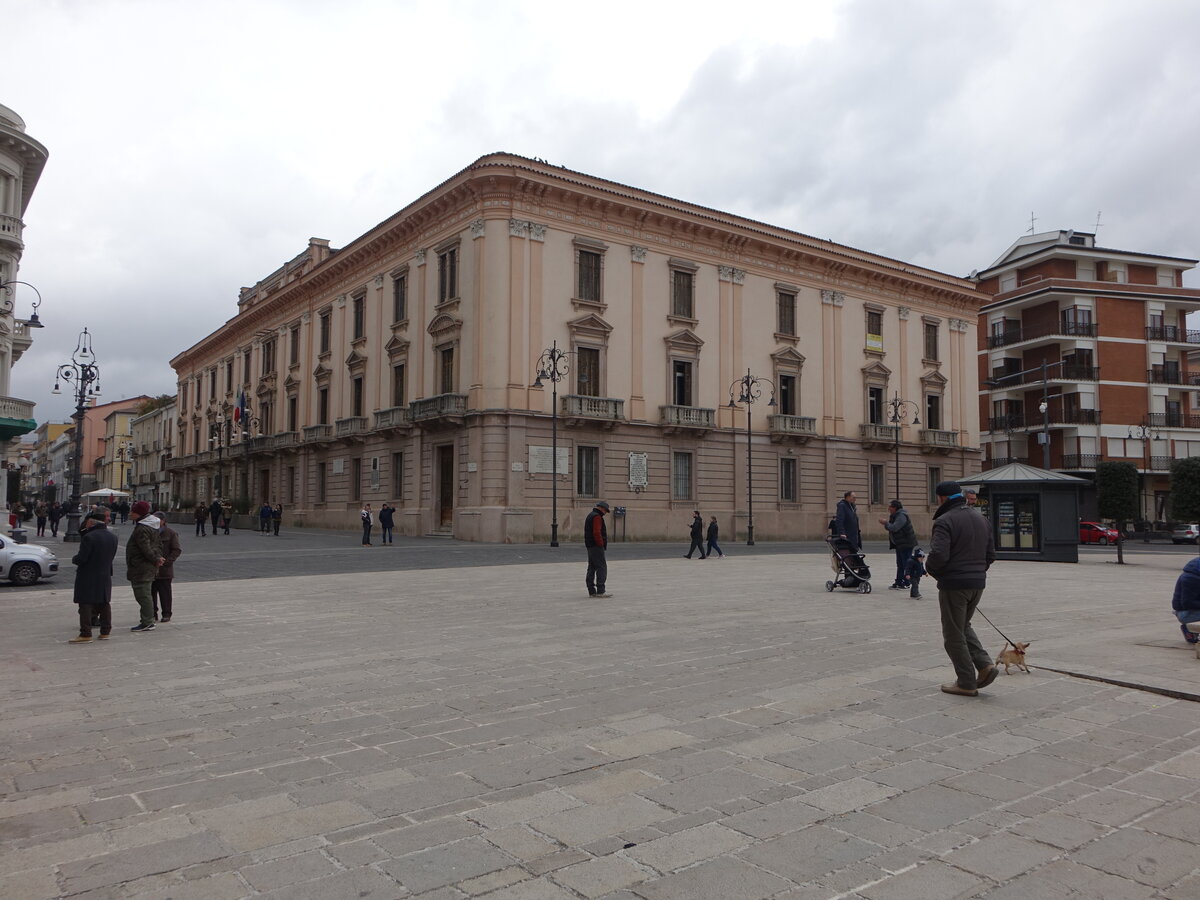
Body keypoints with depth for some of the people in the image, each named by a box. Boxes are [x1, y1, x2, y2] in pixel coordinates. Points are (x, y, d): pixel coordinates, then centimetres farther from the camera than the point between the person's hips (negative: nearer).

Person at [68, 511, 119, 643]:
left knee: (85, 605, -1)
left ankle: (85, 634, 0)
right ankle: (105, 632, 19)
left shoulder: (89, 537, -18)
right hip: (105, 575, 7)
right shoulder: (113, 537, 4)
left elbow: (81, 558, -18)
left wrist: (74, 559, 1)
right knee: (104, 604, 14)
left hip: (88, 577, -7)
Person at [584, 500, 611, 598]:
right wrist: (601, 544, -15)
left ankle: (591, 591, 12)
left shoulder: (590, 515, 19)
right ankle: (600, 591, -13)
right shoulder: (597, 517, -13)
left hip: (590, 546, 11)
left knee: (592, 568, 10)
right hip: (596, 546, -11)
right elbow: (597, 532, -23)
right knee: (602, 568, -9)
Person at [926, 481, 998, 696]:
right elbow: (991, 555, 14)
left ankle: (966, 683, 9)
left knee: (954, 634, 4)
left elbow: (938, 555, -25)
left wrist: (930, 568, -6)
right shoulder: (980, 519, 11)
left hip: (954, 584, -8)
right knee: (964, 626, 25)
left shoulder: (945, 521, -16)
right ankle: (984, 665, 11)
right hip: (977, 583, 8)